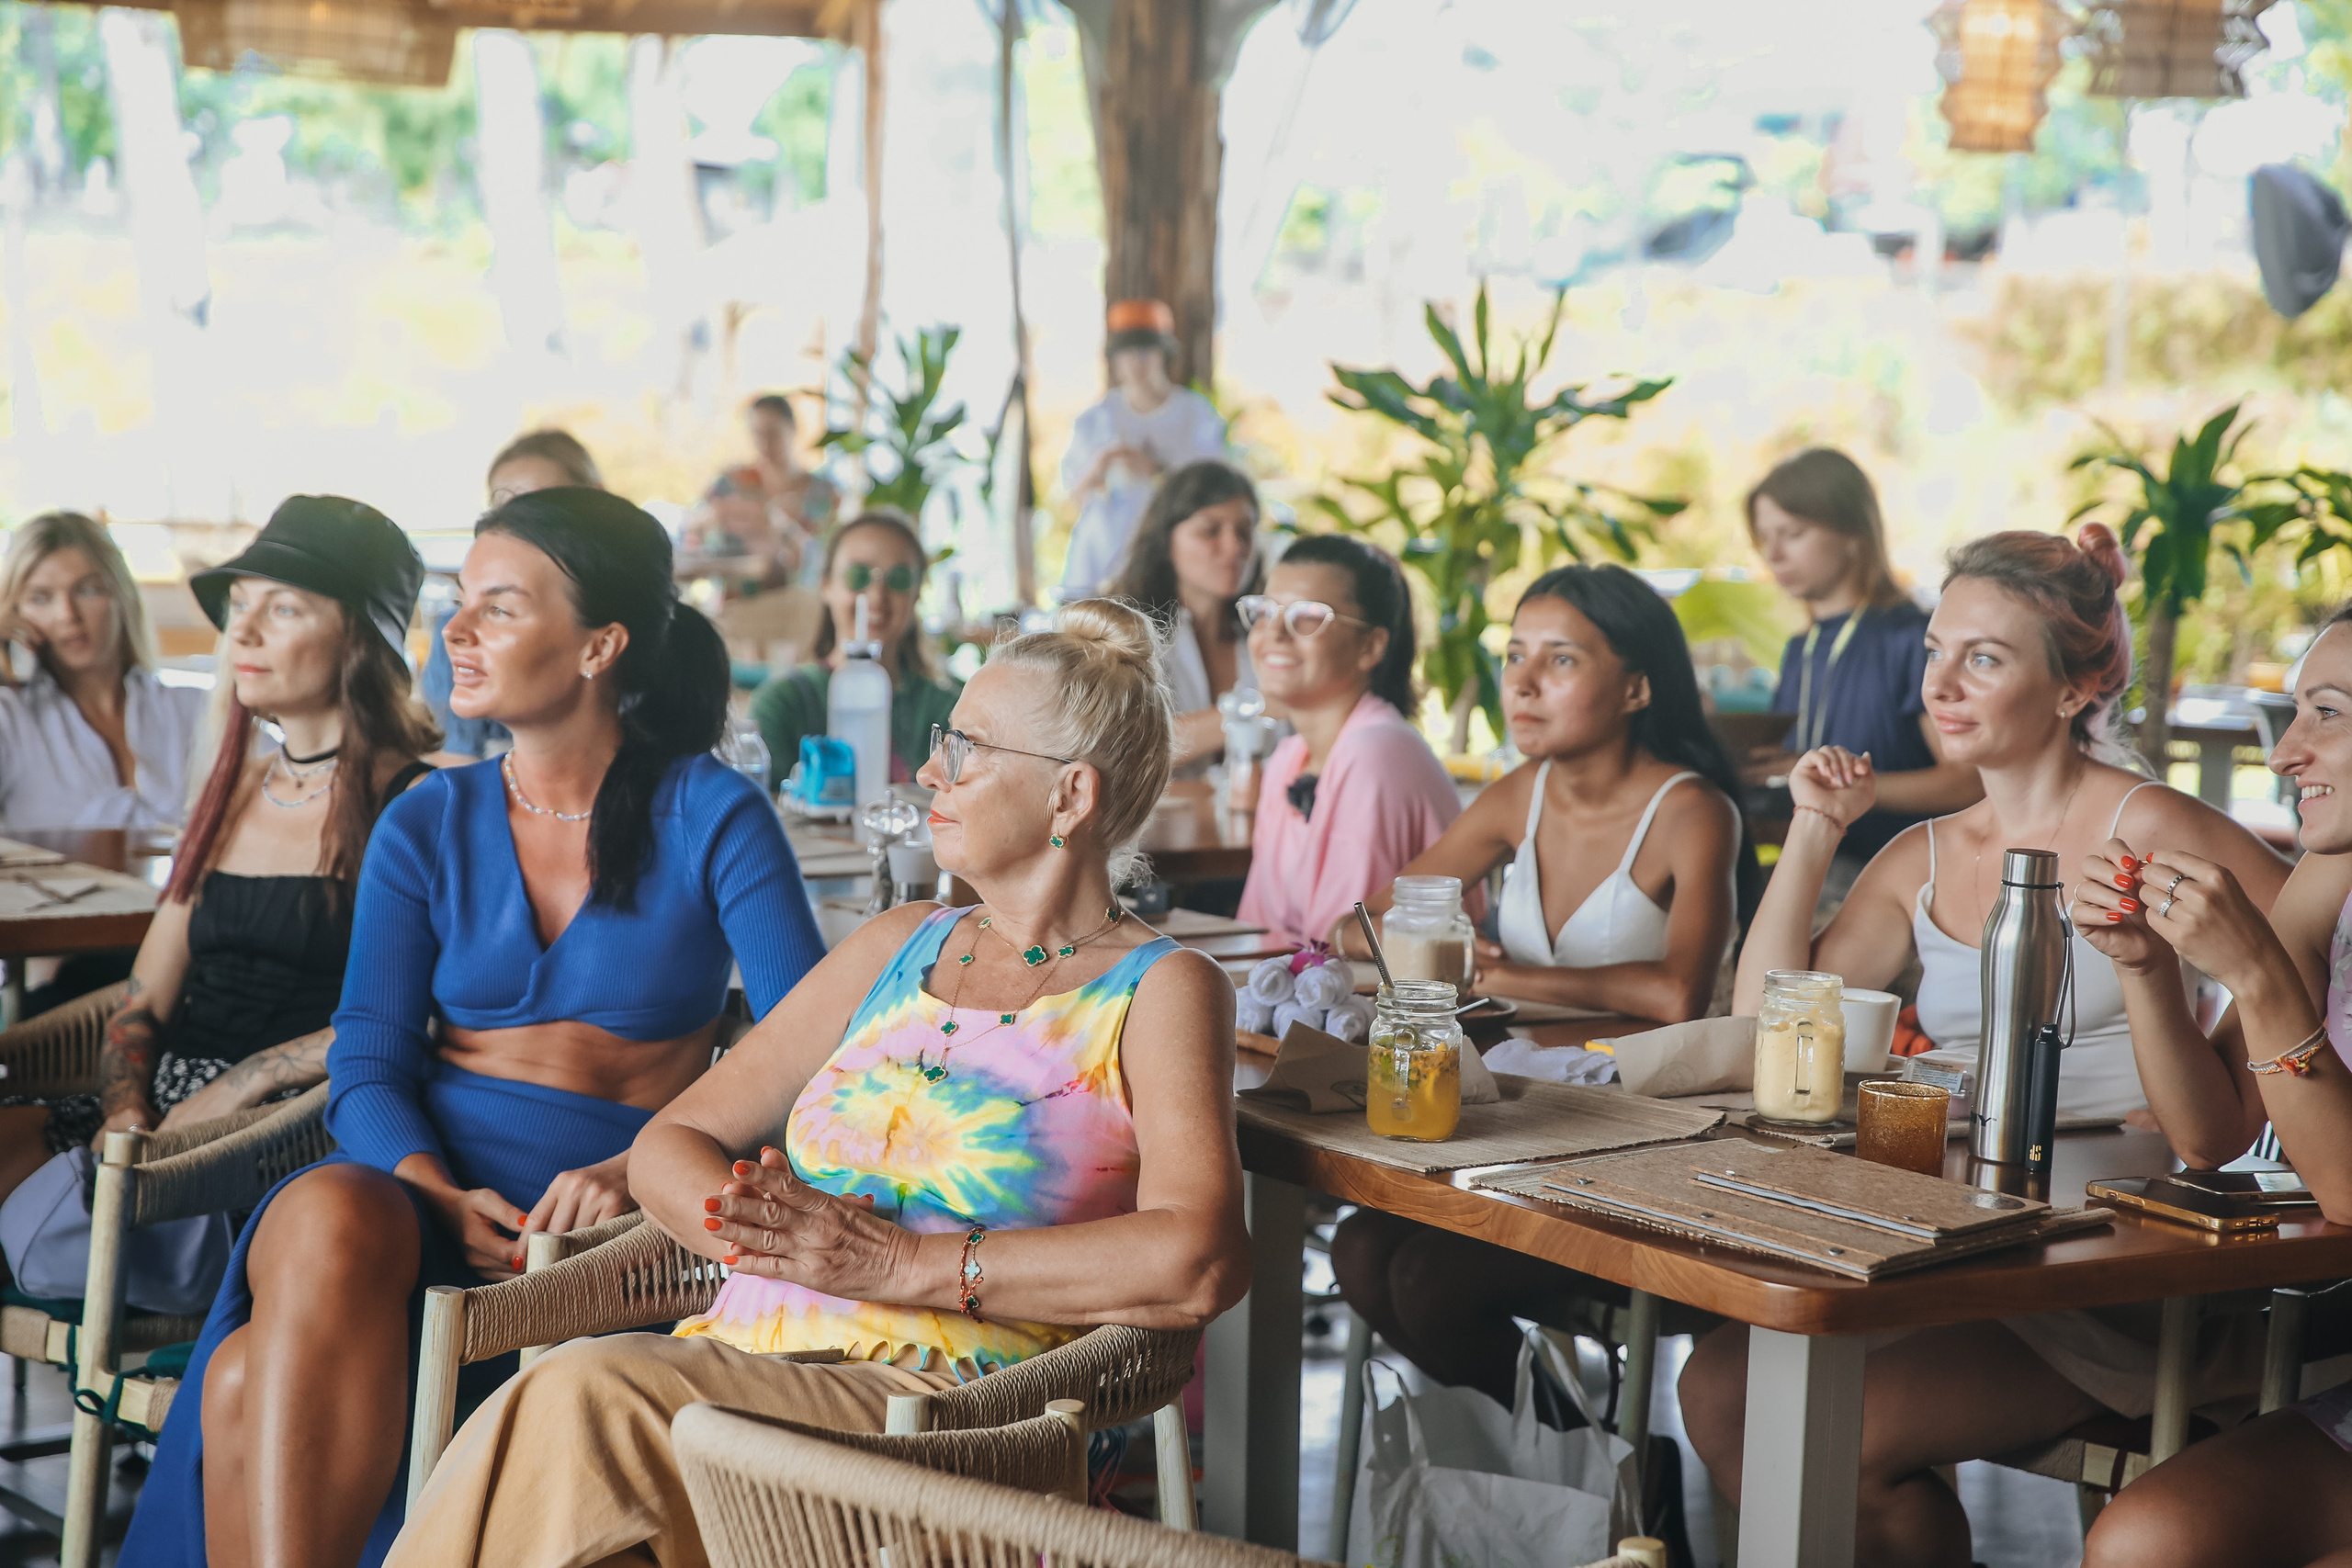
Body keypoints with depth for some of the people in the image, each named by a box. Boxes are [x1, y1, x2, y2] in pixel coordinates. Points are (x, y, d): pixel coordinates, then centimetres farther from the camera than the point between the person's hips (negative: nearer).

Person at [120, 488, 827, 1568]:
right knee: (329, 1218, -35)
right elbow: (367, 1063, 5)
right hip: (414, 1188, 4)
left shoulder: (710, 818, 4)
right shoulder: (426, 827, 15)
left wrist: (641, 1174, -20)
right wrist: (434, 1196, -16)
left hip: (600, 1215, -3)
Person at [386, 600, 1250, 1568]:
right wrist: (753, 1224, -4)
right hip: (742, 1365, 5)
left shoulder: (1158, 990, 4)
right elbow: (668, 1148, 20)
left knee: (594, 1395, -31)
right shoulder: (898, 948, 24)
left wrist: (903, 1262, -14)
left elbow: (1198, 1264, -15)